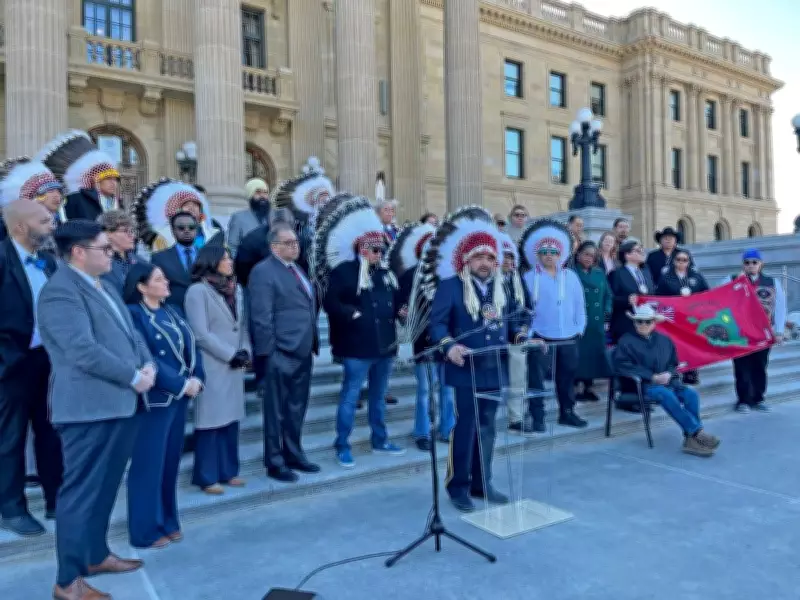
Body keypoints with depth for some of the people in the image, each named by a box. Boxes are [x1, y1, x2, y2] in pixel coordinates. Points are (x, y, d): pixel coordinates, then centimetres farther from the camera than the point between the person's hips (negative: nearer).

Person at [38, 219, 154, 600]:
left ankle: (96, 554, 34)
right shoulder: (59, 291, -14)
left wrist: (148, 364, -1)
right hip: (89, 407, -9)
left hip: (122, 402, 9)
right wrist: (133, 377, -15)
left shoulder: (104, 286, 16)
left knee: (105, 487, 19)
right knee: (81, 491, 0)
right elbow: (83, 350, -23)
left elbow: (130, 331, 17)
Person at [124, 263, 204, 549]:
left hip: (179, 398, 7)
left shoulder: (171, 312, 12)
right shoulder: (134, 315, -11)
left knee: (171, 461, 14)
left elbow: (191, 347, 10)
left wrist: (196, 379, -6)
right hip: (154, 399, -7)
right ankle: (146, 531, 16)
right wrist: (182, 384, -17)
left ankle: (168, 522, 27)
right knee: (149, 464, 2)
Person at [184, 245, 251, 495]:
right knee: (211, 421, -1)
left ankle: (228, 471, 21)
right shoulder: (198, 291, -8)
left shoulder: (236, 289, 13)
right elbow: (201, 334, -13)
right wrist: (231, 355, -12)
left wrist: (246, 352, -2)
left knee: (231, 419, 10)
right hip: (212, 367, -6)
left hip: (235, 367, 6)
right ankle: (207, 477, 11)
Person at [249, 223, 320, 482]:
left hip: (303, 353, 8)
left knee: (296, 409, 17)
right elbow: (262, 317, -16)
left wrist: (313, 344, 14)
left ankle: (294, 455, 29)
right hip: (281, 354, -8)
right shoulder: (263, 271, -10)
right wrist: (270, 352, -18)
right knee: (277, 411, 5)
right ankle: (275, 462, 17)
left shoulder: (298, 270, 17)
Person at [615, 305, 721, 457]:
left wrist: (668, 374, -1)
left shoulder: (664, 340, 20)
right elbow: (624, 365, -8)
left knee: (691, 394, -24)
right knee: (666, 394, -35)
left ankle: (691, 439, -26)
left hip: (668, 381, 5)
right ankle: (697, 432, -33)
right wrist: (652, 377, -14)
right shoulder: (626, 341, 3)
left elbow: (674, 363, 25)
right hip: (642, 385, -5)